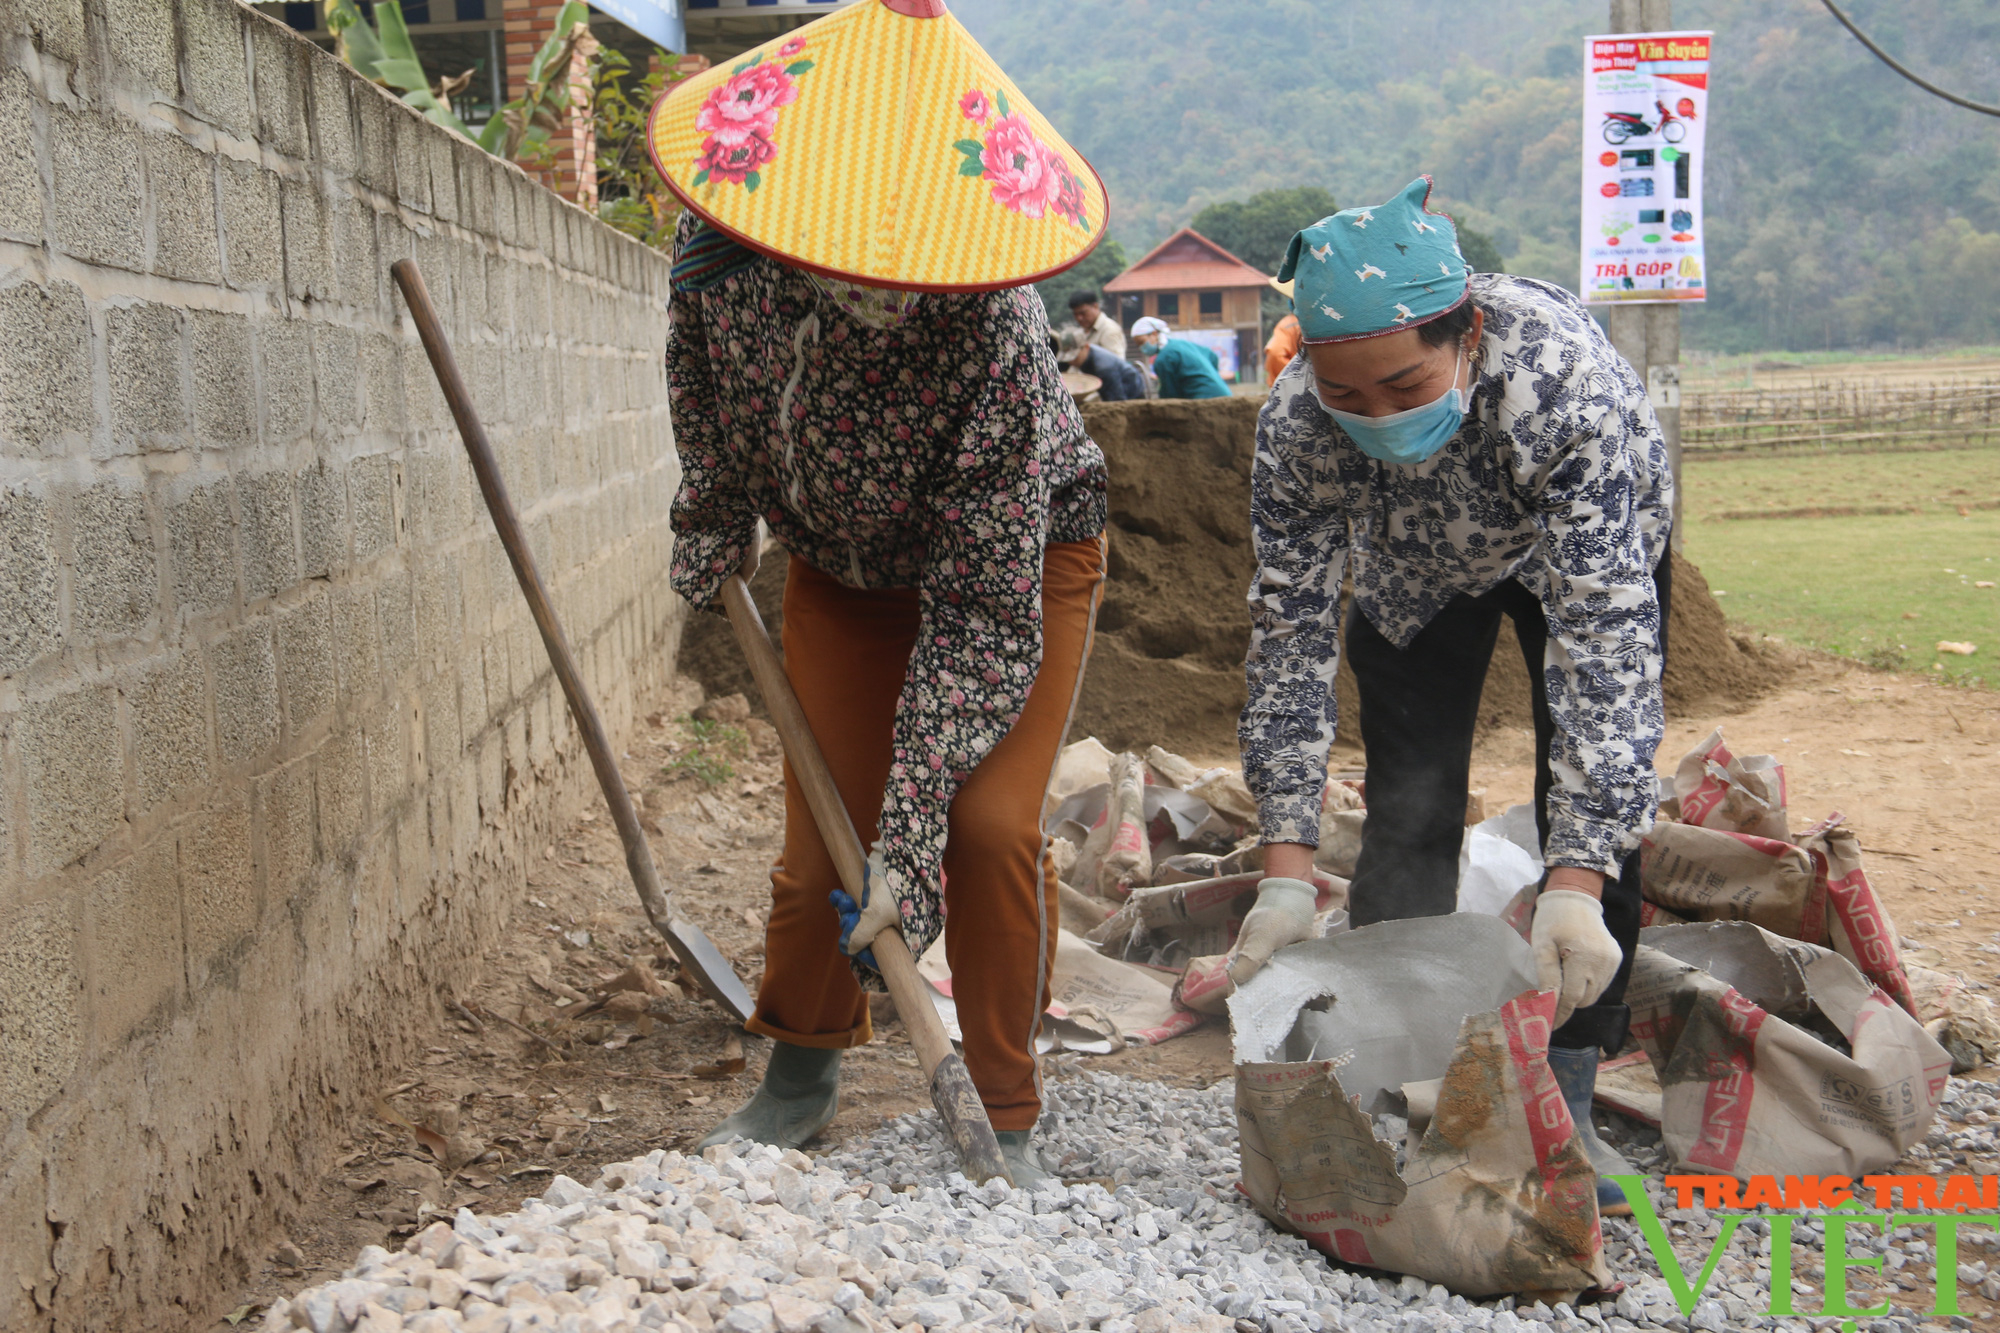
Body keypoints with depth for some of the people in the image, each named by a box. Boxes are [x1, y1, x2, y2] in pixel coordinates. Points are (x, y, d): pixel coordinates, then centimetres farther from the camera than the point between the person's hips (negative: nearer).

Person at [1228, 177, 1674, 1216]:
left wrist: (1574, 887, -51)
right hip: (1414, 566, 2)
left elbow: (1602, 635, -45)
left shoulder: (1565, 380, -44)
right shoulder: (1297, 423, -35)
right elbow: (1289, 630, -28)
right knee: (1408, 816, -4)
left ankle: (1566, 1099, -1)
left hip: (1590, 545, -2)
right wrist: (1286, 871, -33)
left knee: (1597, 808, -10)